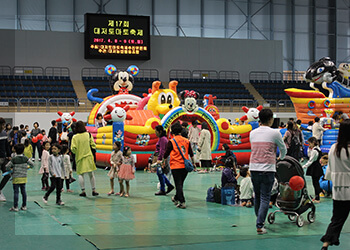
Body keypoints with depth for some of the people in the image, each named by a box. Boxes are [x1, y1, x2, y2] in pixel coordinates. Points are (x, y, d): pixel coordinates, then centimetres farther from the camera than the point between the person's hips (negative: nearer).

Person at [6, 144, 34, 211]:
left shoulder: (14, 159, -11)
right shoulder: (25, 158, -3)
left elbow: (7, 167, -11)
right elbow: (32, 164, 2)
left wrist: (11, 169, 9)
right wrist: (28, 167, 21)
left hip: (16, 178, -3)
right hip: (24, 178, 3)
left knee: (16, 192, 0)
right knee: (23, 191, 11)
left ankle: (15, 207, 2)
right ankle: (24, 206, 16)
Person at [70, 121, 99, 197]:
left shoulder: (75, 137, -8)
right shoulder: (88, 135, -4)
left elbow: (73, 148, -13)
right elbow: (93, 145, -3)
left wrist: (76, 153, 8)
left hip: (79, 157, -1)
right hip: (88, 156, 1)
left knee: (81, 174, 7)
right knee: (91, 174, 10)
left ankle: (83, 191, 3)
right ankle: (94, 190, 13)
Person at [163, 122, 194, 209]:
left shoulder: (171, 141, -7)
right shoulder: (186, 141, 6)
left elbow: (166, 154, -2)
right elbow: (191, 154, 12)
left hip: (176, 167, -5)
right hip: (185, 166, 5)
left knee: (179, 185, -1)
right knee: (180, 183, 18)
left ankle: (182, 202, -7)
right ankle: (176, 198, 35)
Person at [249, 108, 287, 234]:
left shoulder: (252, 133, 9)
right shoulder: (274, 133, -4)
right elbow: (283, 148, 8)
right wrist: (281, 158, 32)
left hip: (253, 168, 5)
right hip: (267, 168, -5)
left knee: (257, 196, 18)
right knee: (265, 197, -1)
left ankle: (260, 220, 30)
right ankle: (259, 225, -6)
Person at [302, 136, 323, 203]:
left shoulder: (314, 151, -20)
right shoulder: (317, 149, 10)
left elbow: (310, 161, -21)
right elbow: (309, 155, 20)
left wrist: (303, 167, -20)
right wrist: (309, 149, 6)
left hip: (315, 169, -9)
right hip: (318, 168, 9)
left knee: (315, 183, -3)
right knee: (316, 182, 14)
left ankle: (317, 199, 1)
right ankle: (316, 197, 19)